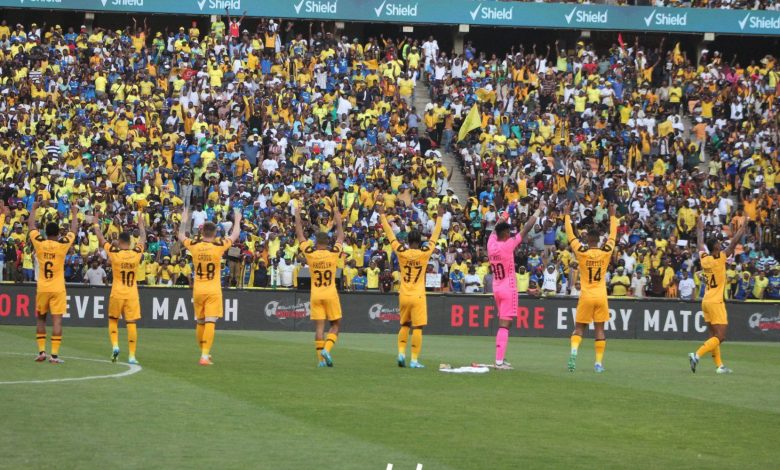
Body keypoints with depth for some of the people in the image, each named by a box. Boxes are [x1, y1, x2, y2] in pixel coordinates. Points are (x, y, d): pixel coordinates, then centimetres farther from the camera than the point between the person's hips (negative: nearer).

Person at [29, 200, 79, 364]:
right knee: (57, 320, -3)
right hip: (58, 289, -2)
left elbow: (31, 225, 11)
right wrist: (74, 213, 23)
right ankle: (54, 354, -9)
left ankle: (41, 351, 9)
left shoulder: (39, 243, -4)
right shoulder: (63, 244, -7)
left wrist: (34, 209, 25)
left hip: (42, 288, 2)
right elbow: (73, 230, 9)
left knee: (40, 319, 15)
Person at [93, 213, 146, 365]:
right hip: (132, 294, 1)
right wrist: (141, 223, 31)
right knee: (131, 323, 1)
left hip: (117, 294, -1)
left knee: (113, 321, 17)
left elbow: (101, 238, 4)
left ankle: (115, 345, -2)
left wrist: (96, 224, 20)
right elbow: (143, 237, 15)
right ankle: (132, 355, -2)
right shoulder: (137, 253, -4)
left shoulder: (114, 253, -9)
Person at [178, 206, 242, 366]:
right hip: (213, 290, -3)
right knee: (210, 322, -7)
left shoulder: (194, 245, -3)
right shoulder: (219, 246, -8)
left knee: (200, 322, 16)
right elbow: (235, 235, 8)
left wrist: (184, 220, 31)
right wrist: (237, 219, 24)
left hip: (198, 290, 3)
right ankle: (205, 356, -16)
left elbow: (181, 236, 18)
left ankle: (204, 353, 30)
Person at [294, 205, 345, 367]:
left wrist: (297, 218, 19)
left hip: (315, 295, 1)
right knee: (335, 325, 9)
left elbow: (300, 236, 8)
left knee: (319, 327, 2)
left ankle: (321, 358, -3)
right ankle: (327, 349, -13)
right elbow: (340, 236, 12)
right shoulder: (334, 253, -4)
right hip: (331, 294, -1)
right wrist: (338, 219, 25)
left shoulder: (310, 253, -4)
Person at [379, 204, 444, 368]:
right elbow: (435, 236, 4)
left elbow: (390, 234, 5)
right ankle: (414, 360, -4)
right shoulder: (424, 253, -7)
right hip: (418, 296, -3)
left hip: (403, 296, 3)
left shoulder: (401, 252, -3)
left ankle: (401, 353, 6)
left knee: (404, 325, 18)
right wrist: (440, 216, 16)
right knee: (417, 328, -2)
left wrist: (382, 214, 14)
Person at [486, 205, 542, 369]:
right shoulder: (508, 245, -16)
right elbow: (526, 228, -13)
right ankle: (499, 361, -13)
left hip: (496, 288, 7)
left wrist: (503, 218, 36)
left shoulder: (491, 243, 0)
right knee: (504, 324, -9)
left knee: (503, 323, 17)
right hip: (508, 288, -7)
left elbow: (495, 230, 22)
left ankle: (500, 359, 19)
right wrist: (539, 211, -5)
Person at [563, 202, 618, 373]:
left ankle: (574, 351, -19)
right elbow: (613, 235, 12)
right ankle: (599, 362, 1)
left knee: (579, 327, 7)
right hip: (601, 296, 1)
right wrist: (612, 216, 24)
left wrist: (567, 215, 13)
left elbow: (570, 235, 4)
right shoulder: (606, 252, -3)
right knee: (600, 329, 4)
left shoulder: (582, 252, -7)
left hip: (586, 296, -1)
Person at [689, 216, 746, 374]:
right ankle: (697, 355, -21)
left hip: (706, 301, 8)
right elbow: (733, 244, -12)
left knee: (714, 336, 10)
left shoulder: (704, 259, 3)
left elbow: (700, 244, 21)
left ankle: (719, 365, 9)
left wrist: (700, 230, 36)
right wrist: (741, 231, -1)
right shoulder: (719, 258, -13)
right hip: (716, 302, -8)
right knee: (720, 337, -7)